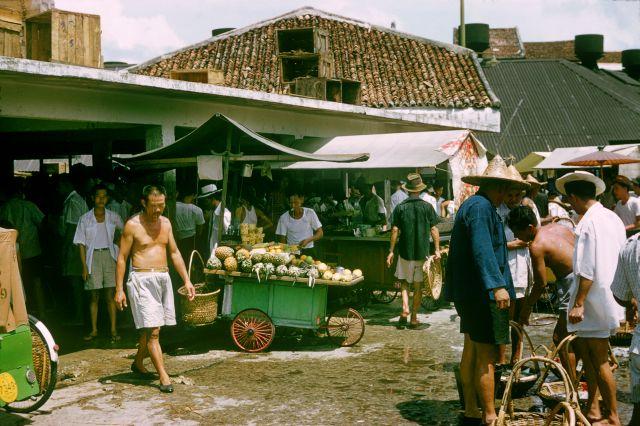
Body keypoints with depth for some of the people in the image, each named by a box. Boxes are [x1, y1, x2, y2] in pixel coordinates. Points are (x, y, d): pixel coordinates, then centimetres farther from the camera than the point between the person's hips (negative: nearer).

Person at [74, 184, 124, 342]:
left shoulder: (113, 217, 4)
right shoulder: (85, 219, 1)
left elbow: (123, 232, 22)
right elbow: (81, 244, 0)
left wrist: (116, 245, 9)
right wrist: (84, 266, -5)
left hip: (109, 255, 0)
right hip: (92, 256, 0)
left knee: (110, 295, -2)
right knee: (94, 296, 4)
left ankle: (113, 330, 1)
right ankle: (94, 330, 13)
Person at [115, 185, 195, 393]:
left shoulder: (165, 223, 10)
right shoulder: (133, 225, -6)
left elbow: (174, 253, 16)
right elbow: (122, 257, -4)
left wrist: (186, 280, 11)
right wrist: (119, 289, -8)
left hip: (163, 278, 6)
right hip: (142, 280, -6)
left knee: (150, 328, 13)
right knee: (152, 330, -9)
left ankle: (138, 363, 35)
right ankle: (163, 377, -9)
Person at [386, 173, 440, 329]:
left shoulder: (400, 207, -3)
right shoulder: (427, 207, -2)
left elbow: (395, 230, -4)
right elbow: (434, 229, -2)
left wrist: (391, 251, 2)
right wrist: (437, 250, 4)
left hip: (405, 252, 0)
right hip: (422, 252, 0)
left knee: (404, 282, 15)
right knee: (418, 286, 8)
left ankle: (405, 308, -6)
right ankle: (414, 318, 11)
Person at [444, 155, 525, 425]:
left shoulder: (471, 205, 18)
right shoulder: (481, 207, -16)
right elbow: (482, 250, -27)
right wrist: (497, 285, -33)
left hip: (468, 292, 11)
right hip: (483, 293, -11)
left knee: (472, 350, 15)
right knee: (487, 357, -7)